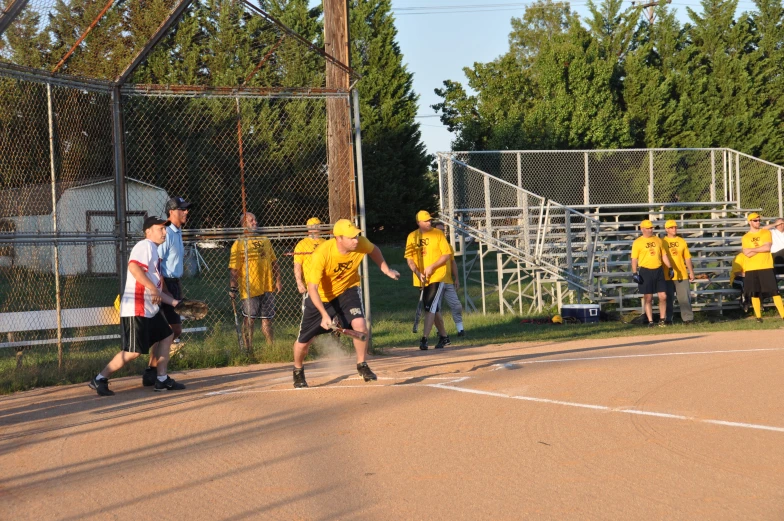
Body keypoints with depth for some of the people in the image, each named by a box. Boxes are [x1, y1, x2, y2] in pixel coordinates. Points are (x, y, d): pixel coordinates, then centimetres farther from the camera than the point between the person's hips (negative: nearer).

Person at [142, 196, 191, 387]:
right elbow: (156, 265, -20)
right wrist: (165, 291, -24)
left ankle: (155, 365, 20)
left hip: (174, 283, 10)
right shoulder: (165, 233, -15)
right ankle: (152, 372, -2)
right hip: (165, 284, -10)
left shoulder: (178, 233, 15)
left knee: (176, 330, 13)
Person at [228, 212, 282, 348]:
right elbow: (234, 268, -8)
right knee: (249, 319, 1)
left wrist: (278, 280, 11)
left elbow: (273, 262, 20)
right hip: (250, 289, -5)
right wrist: (233, 288, -13)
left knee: (267, 319, 10)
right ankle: (248, 348, 7)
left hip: (268, 287, 5)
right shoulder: (239, 244, -4)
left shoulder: (265, 241, 15)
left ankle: (271, 347, 17)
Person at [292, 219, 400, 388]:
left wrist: (386, 270, 6)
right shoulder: (321, 254, -35)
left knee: (360, 325, -25)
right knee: (303, 341, 6)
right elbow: (312, 288, -34)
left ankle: (361, 365, -2)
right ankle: (298, 372, 38)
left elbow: (373, 250, 4)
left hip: (347, 290, 2)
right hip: (321, 296, -2)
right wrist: (324, 315, -43)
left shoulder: (361, 244, -24)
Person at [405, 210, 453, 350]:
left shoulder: (438, 234, -3)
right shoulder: (412, 236, 6)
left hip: (437, 277, -4)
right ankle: (444, 337, 27)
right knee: (434, 309, 13)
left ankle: (424, 339, -18)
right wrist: (418, 273, -11)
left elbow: (447, 255, -6)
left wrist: (431, 267, -16)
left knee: (430, 307, -14)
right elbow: (409, 258, 4)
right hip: (421, 280, 4)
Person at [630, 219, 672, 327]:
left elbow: (664, 256, 16)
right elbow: (634, 259, -3)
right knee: (648, 298, 0)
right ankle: (650, 321, 6)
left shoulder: (658, 240, 12)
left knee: (663, 296, 0)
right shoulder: (637, 242, 0)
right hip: (645, 271, -4)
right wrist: (635, 273, -12)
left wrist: (670, 267, 6)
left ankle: (662, 319, 12)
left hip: (658, 270, 4)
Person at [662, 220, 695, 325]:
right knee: (669, 298, 2)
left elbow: (687, 258, 12)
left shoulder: (682, 241, 10)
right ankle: (668, 319, 8)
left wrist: (691, 272, 9)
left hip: (682, 275, 2)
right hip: (667, 276, -2)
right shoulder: (662, 242, 2)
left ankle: (687, 317, 4)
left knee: (684, 297, 0)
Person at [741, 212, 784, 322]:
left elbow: (767, 247, -9)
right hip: (751, 269, 1)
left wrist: (752, 249, -7)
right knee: (754, 293, 0)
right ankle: (758, 316, 7)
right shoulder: (745, 238, 6)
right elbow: (748, 254, -7)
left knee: (774, 291, -5)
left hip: (766, 267, -1)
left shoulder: (766, 233, 7)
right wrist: (762, 248, -10)